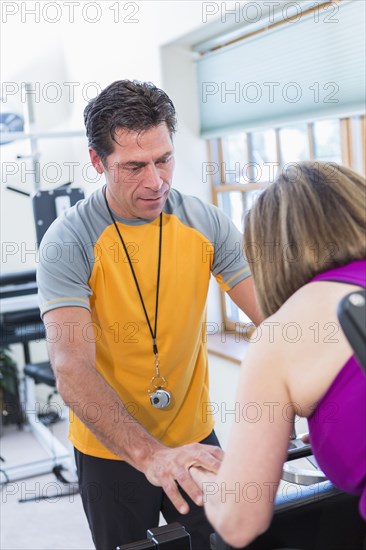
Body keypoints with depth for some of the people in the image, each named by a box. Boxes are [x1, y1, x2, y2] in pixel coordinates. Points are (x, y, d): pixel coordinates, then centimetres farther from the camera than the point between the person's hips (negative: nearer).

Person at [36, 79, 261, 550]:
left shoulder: (206, 223, -10)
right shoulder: (67, 243, -20)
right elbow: (73, 371, -30)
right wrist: (149, 454, -43)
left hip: (194, 435, 3)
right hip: (109, 448, -2)